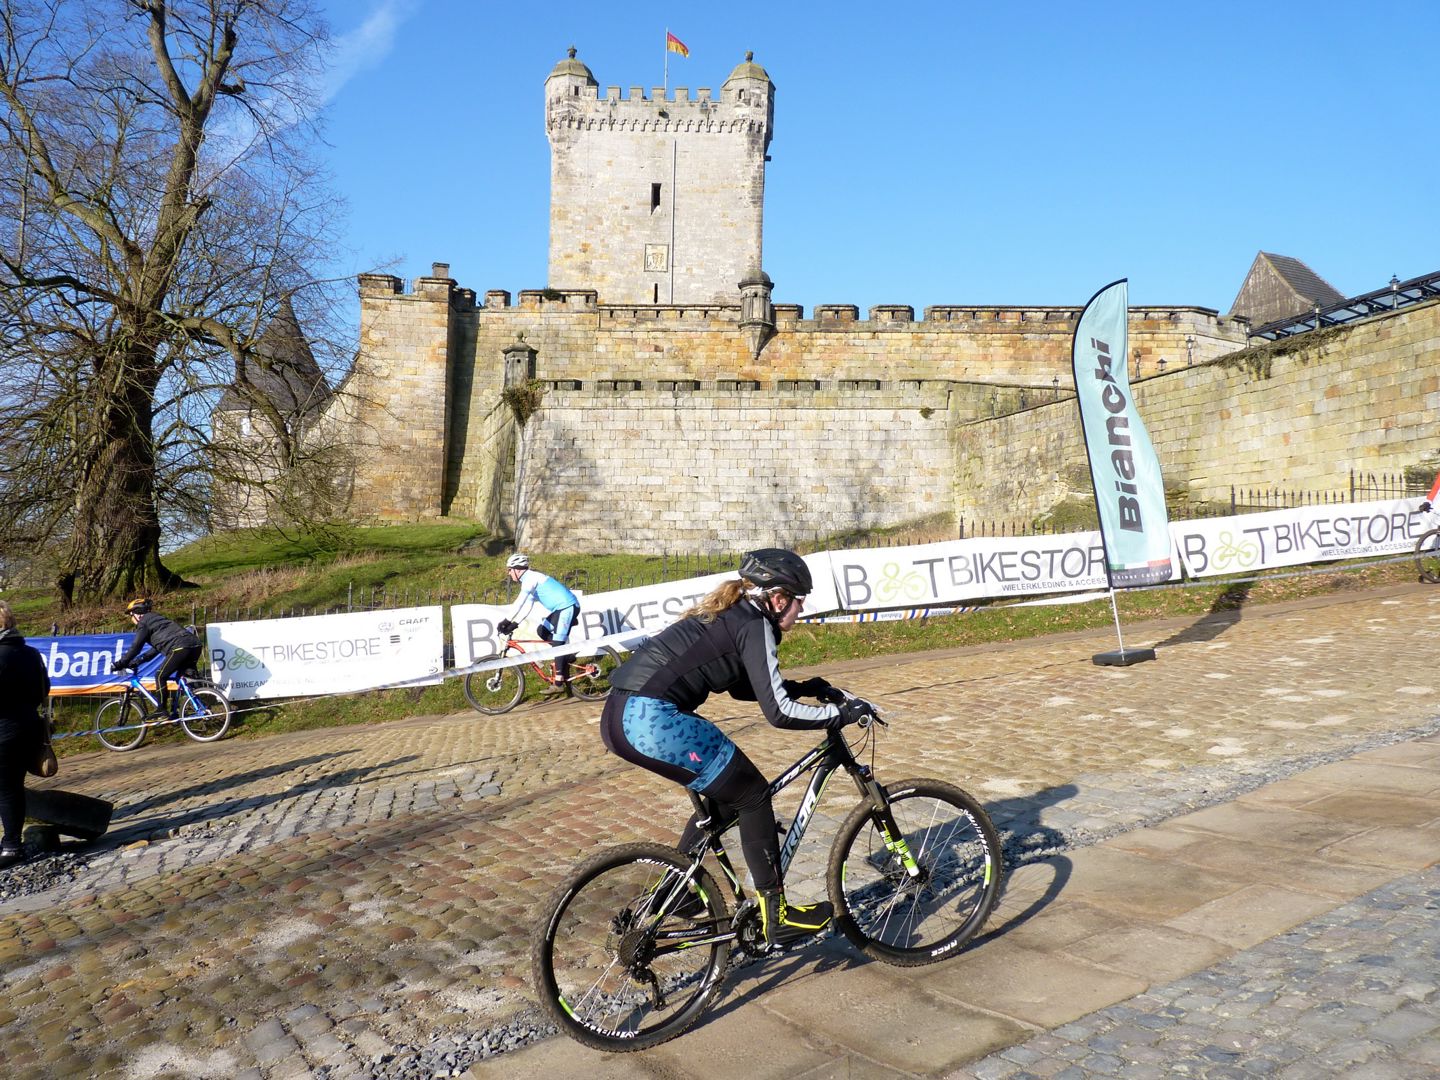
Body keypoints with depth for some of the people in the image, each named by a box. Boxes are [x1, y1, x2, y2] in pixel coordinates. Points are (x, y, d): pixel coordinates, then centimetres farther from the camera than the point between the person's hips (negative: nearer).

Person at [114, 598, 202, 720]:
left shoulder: (143, 622, 9)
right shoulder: (156, 618, 34)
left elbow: (135, 647, 2)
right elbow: (157, 647, 36)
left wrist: (121, 664, 10)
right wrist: (137, 661, 37)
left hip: (180, 647, -9)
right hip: (195, 644, 9)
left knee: (160, 676, 2)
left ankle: (162, 710, 3)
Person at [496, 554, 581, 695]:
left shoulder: (530, 577, -12)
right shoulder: (529, 579, 18)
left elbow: (519, 603, -22)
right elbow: (528, 606, 16)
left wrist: (506, 621, -22)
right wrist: (514, 624, 7)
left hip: (568, 607, -10)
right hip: (561, 608, 10)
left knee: (557, 643, -10)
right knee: (542, 631, 12)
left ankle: (559, 684, -10)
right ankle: (567, 654, 16)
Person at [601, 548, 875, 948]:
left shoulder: (730, 614, 21)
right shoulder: (755, 625, -5)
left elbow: (746, 687, 32)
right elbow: (778, 711, -12)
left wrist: (809, 687, 29)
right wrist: (842, 712, -2)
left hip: (621, 717, 9)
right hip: (653, 719, -9)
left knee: (723, 794, 23)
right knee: (753, 795, 4)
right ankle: (777, 916, 12)